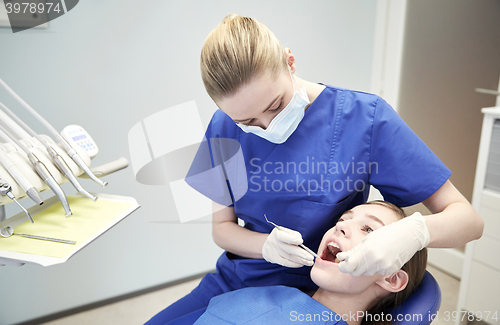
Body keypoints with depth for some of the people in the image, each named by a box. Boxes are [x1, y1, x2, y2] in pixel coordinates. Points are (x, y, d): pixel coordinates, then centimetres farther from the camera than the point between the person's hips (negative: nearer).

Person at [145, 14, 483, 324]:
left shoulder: (364, 117, -17)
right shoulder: (224, 129, -7)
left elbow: (469, 220, -13)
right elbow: (222, 227, 1)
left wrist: (414, 231, -35)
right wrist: (266, 245, -19)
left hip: (312, 296, -3)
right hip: (235, 281, 4)